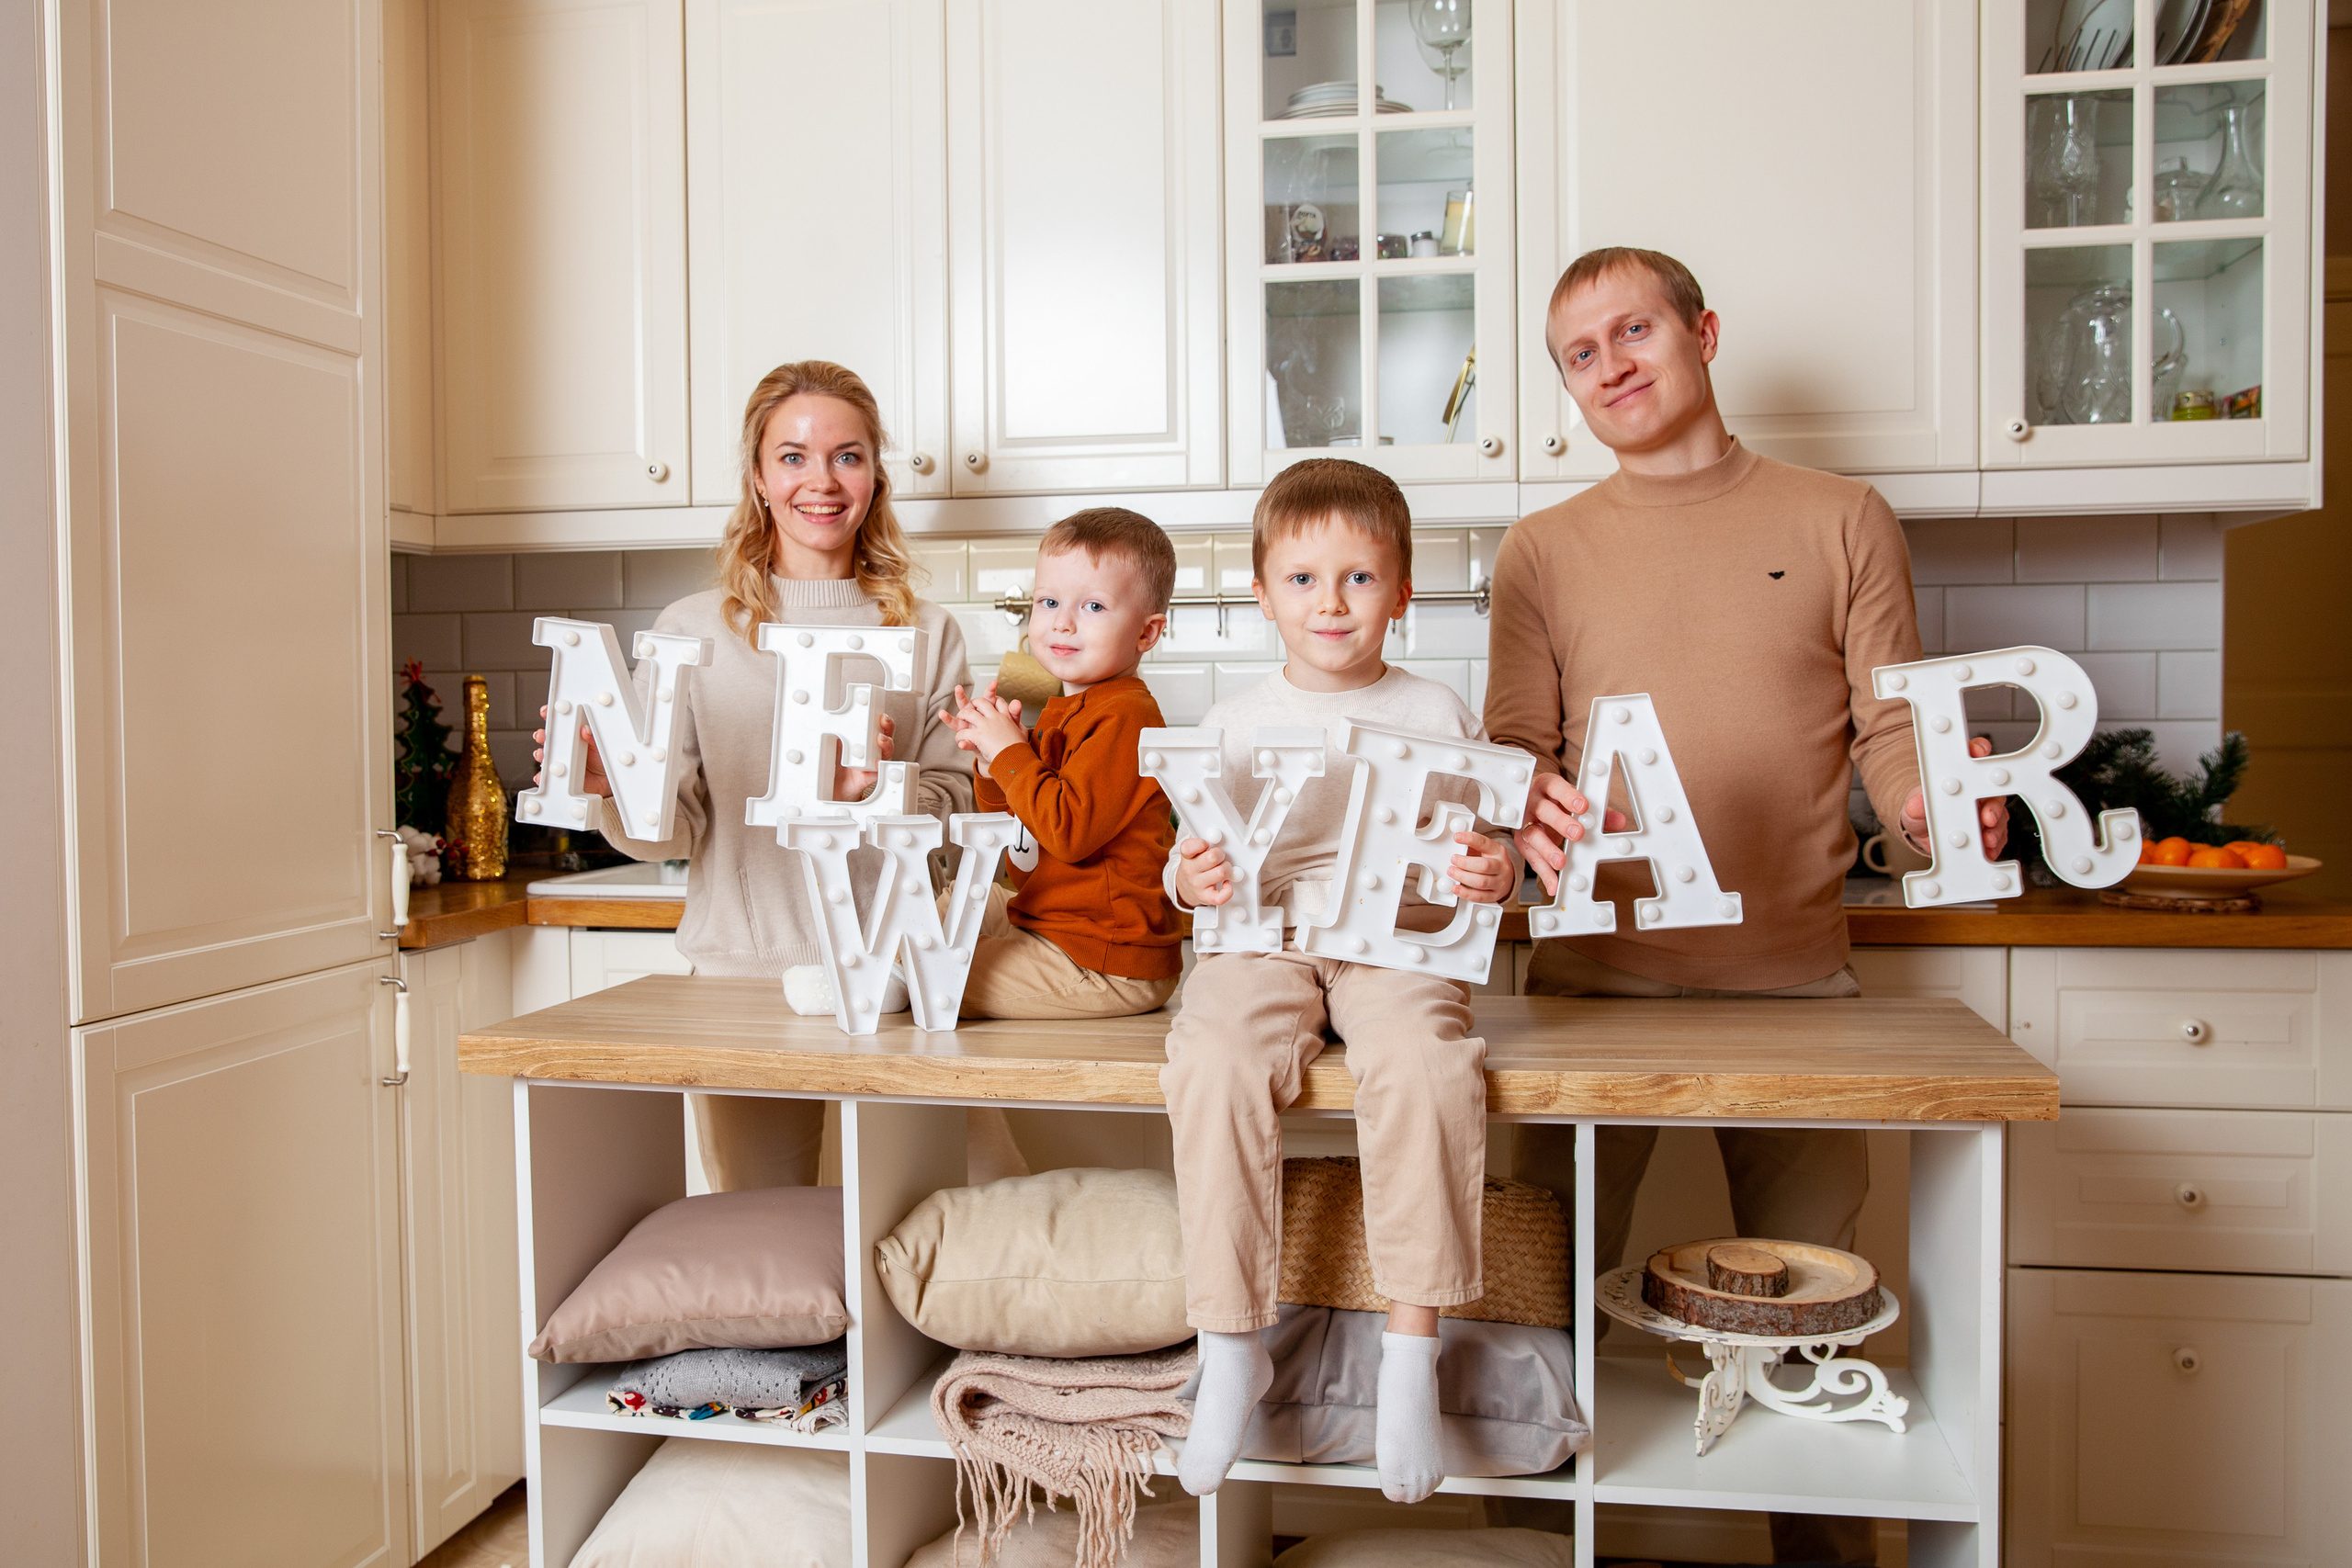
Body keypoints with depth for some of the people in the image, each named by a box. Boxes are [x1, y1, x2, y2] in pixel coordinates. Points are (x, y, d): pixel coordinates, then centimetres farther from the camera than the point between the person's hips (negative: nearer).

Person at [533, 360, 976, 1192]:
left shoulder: (926, 633, 8)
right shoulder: (692, 630, 6)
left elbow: (964, 807, 2)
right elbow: (672, 832, 2)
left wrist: (875, 791, -16)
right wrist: (611, 786, -18)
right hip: (743, 966, 0)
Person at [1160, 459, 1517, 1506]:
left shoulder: (1438, 714, 11)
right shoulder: (1235, 722, 12)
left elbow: (1480, 852, 13)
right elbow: (1192, 857, 13)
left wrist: (1494, 876, -10)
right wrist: (1191, 879, -10)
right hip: (1265, 940, 1)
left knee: (1425, 1067, -33)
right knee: (1213, 1065, -30)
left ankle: (1412, 1345, -16)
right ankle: (1231, 1349, -15)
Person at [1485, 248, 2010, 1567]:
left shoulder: (1842, 522, 7)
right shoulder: (1542, 553, 8)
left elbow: (1891, 727, 5)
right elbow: (1516, 755, 4)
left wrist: (1932, 802, -17)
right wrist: (1530, 815, -18)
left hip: (1793, 975, 0)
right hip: (1594, 971, 1)